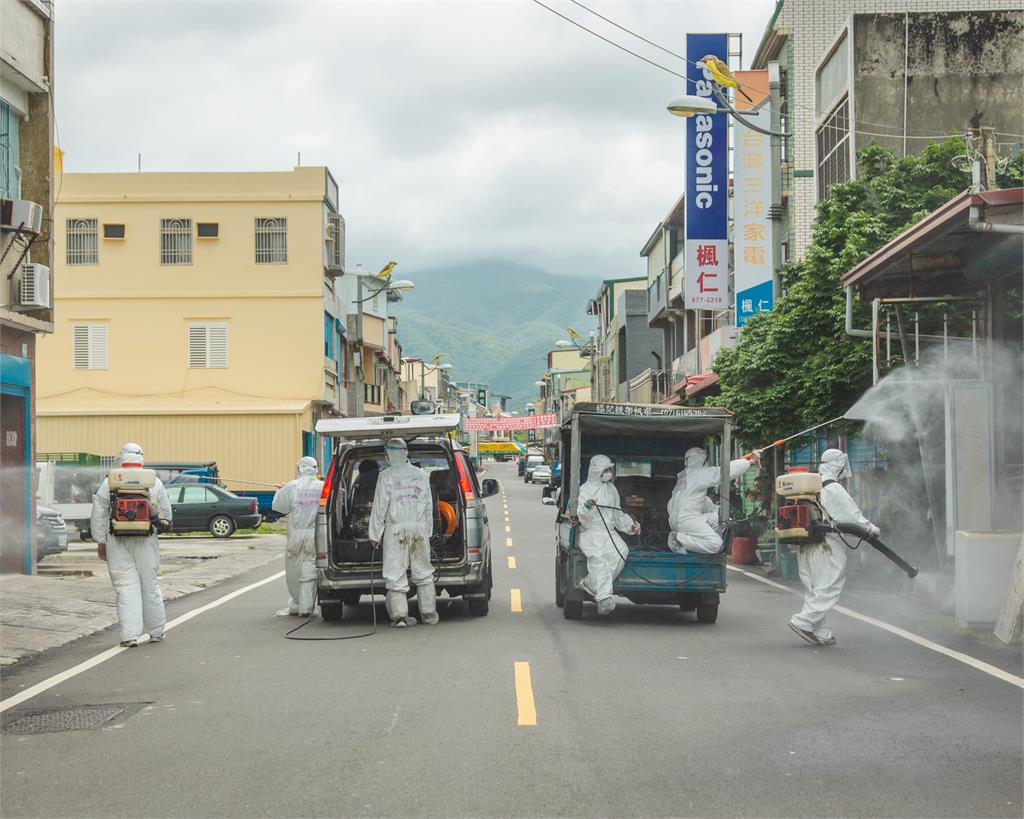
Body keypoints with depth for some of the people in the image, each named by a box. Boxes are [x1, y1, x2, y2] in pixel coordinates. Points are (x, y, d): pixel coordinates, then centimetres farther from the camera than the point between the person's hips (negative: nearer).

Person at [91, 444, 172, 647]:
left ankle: (130, 635, -7)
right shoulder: (154, 482, 3)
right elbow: (166, 514, 7)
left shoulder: (109, 482, 1)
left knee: (125, 587, 0)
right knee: (149, 585, 12)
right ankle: (156, 631, 22)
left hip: (117, 541, -1)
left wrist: (100, 541, 10)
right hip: (146, 541, 1)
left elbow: (99, 515, 2)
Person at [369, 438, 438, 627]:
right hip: (420, 527, 4)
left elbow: (380, 507, -7)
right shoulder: (421, 475, 9)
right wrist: (428, 531, 19)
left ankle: (400, 615, -3)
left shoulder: (386, 476, -7)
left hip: (396, 529, -4)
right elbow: (428, 506, 12)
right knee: (423, 572, 11)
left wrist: (375, 534, -1)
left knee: (395, 573, 0)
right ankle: (429, 613, 13)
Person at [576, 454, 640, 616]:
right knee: (597, 556, -35)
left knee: (621, 550, -28)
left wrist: (630, 525, 11)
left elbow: (618, 515, 26)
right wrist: (586, 507, -27)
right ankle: (604, 598, -45)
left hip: (609, 533, 5)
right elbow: (583, 519, -6)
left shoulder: (612, 489, 19)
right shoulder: (586, 489, 2)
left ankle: (590, 584, -24)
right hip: (590, 533, -5)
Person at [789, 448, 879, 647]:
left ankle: (820, 633, 11)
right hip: (828, 546, -9)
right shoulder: (833, 489, -12)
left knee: (817, 590, 11)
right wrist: (871, 529, 0)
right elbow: (851, 516, -13)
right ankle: (803, 622, -12)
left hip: (807, 546, 9)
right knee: (828, 589, -4)